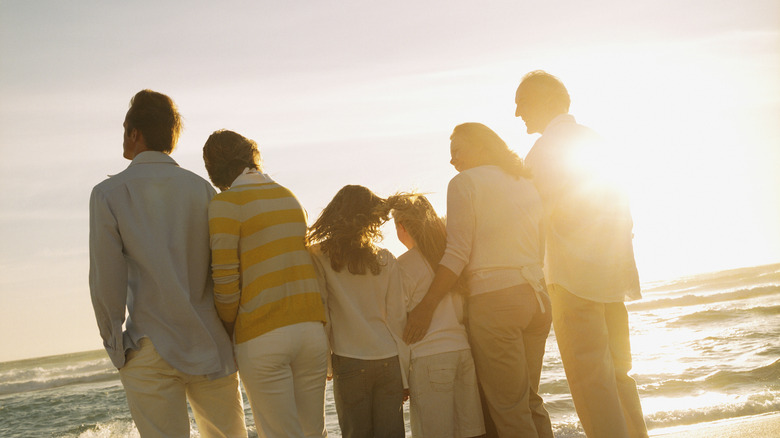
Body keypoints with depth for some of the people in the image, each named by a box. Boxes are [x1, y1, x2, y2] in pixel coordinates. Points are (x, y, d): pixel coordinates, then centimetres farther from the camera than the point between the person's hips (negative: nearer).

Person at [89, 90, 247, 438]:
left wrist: (115, 346, 3)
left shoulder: (108, 194, -3)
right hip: (210, 344, 3)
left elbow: (107, 281, -7)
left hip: (150, 350, -2)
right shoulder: (202, 189, 4)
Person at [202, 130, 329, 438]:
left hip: (262, 338, -6)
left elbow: (225, 280, -10)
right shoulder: (290, 197, 14)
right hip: (312, 328, 6)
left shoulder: (225, 204, -7)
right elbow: (304, 263, 13)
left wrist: (230, 328, 5)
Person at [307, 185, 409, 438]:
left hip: (349, 362, -2)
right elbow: (397, 319, 4)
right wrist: (405, 375, 10)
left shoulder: (318, 257, -2)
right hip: (389, 360, 2)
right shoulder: (386, 260, 3)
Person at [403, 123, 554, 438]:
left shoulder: (465, 182, -4)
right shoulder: (525, 182, 17)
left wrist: (425, 308, -10)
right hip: (535, 293, 7)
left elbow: (457, 255, -12)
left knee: (509, 410, -2)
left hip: (493, 299, -7)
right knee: (530, 400, 15)